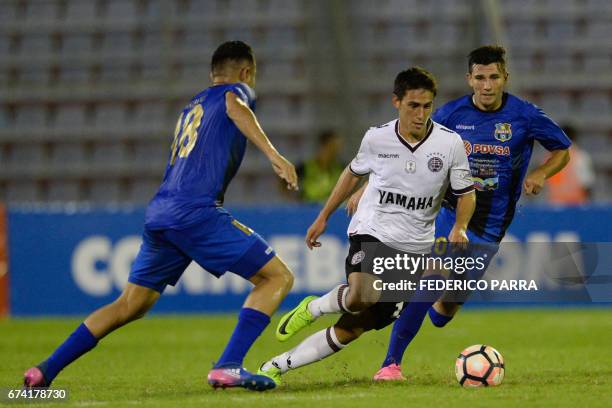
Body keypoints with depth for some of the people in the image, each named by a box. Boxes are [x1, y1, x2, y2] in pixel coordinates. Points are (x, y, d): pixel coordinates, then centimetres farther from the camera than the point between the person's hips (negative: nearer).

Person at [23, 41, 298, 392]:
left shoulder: (191, 108, 31)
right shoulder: (237, 90, 9)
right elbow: (235, 106, -16)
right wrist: (273, 154, -26)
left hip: (159, 213, 8)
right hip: (196, 211, -8)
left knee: (131, 304, 16)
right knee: (278, 277, -2)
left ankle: (44, 372, 12)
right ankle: (228, 367, -17)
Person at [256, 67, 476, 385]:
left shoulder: (450, 144, -6)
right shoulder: (377, 138, -4)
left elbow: (466, 193, 5)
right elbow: (354, 173, 16)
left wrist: (460, 227, -15)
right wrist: (323, 218, 20)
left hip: (414, 248, 1)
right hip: (372, 232, -1)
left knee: (352, 328, -2)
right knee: (362, 297, -34)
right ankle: (313, 308, -2)